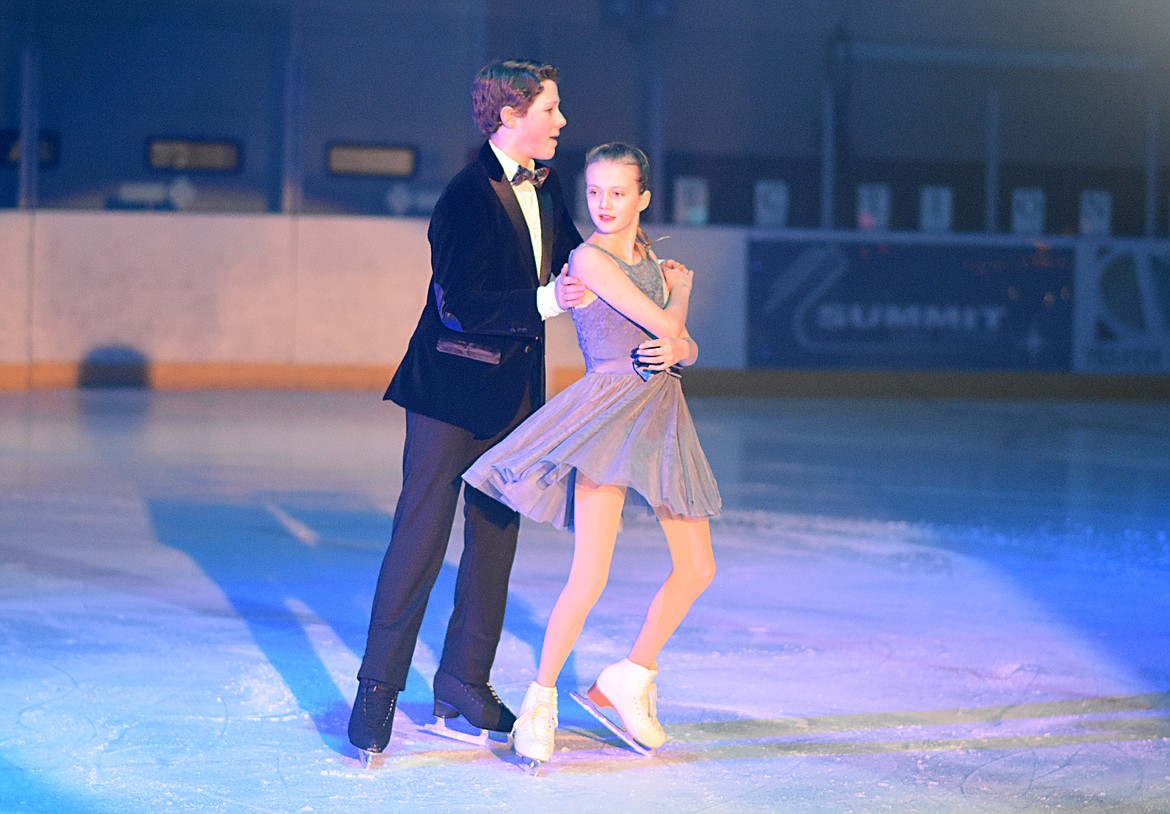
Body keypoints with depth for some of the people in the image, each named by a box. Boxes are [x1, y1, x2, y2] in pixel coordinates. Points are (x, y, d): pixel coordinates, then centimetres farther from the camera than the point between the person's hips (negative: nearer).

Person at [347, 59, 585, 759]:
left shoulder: (545, 187, 7)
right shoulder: (468, 197, -18)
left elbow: (571, 258, 19)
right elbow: (461, 306, -23)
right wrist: (543, 302, -29)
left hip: (515, 391, 8)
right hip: (452, 388, -8)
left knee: (496, 538, 11)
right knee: (421, 538, -6)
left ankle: (464, 682, 21)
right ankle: (378, 689, 0)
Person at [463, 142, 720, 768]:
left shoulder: (653, 262, 15)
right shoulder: (590, 259, -8)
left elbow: (686, 345, 16)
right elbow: (664, 323, -13)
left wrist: (676, 350, -7)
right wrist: (681, 288, 7)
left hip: (662, 415, 8)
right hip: (609, 409, -8)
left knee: (696, 568, 9)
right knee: (590, 576, -15)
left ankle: (630, 679, 23)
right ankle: (540, 700, -1)